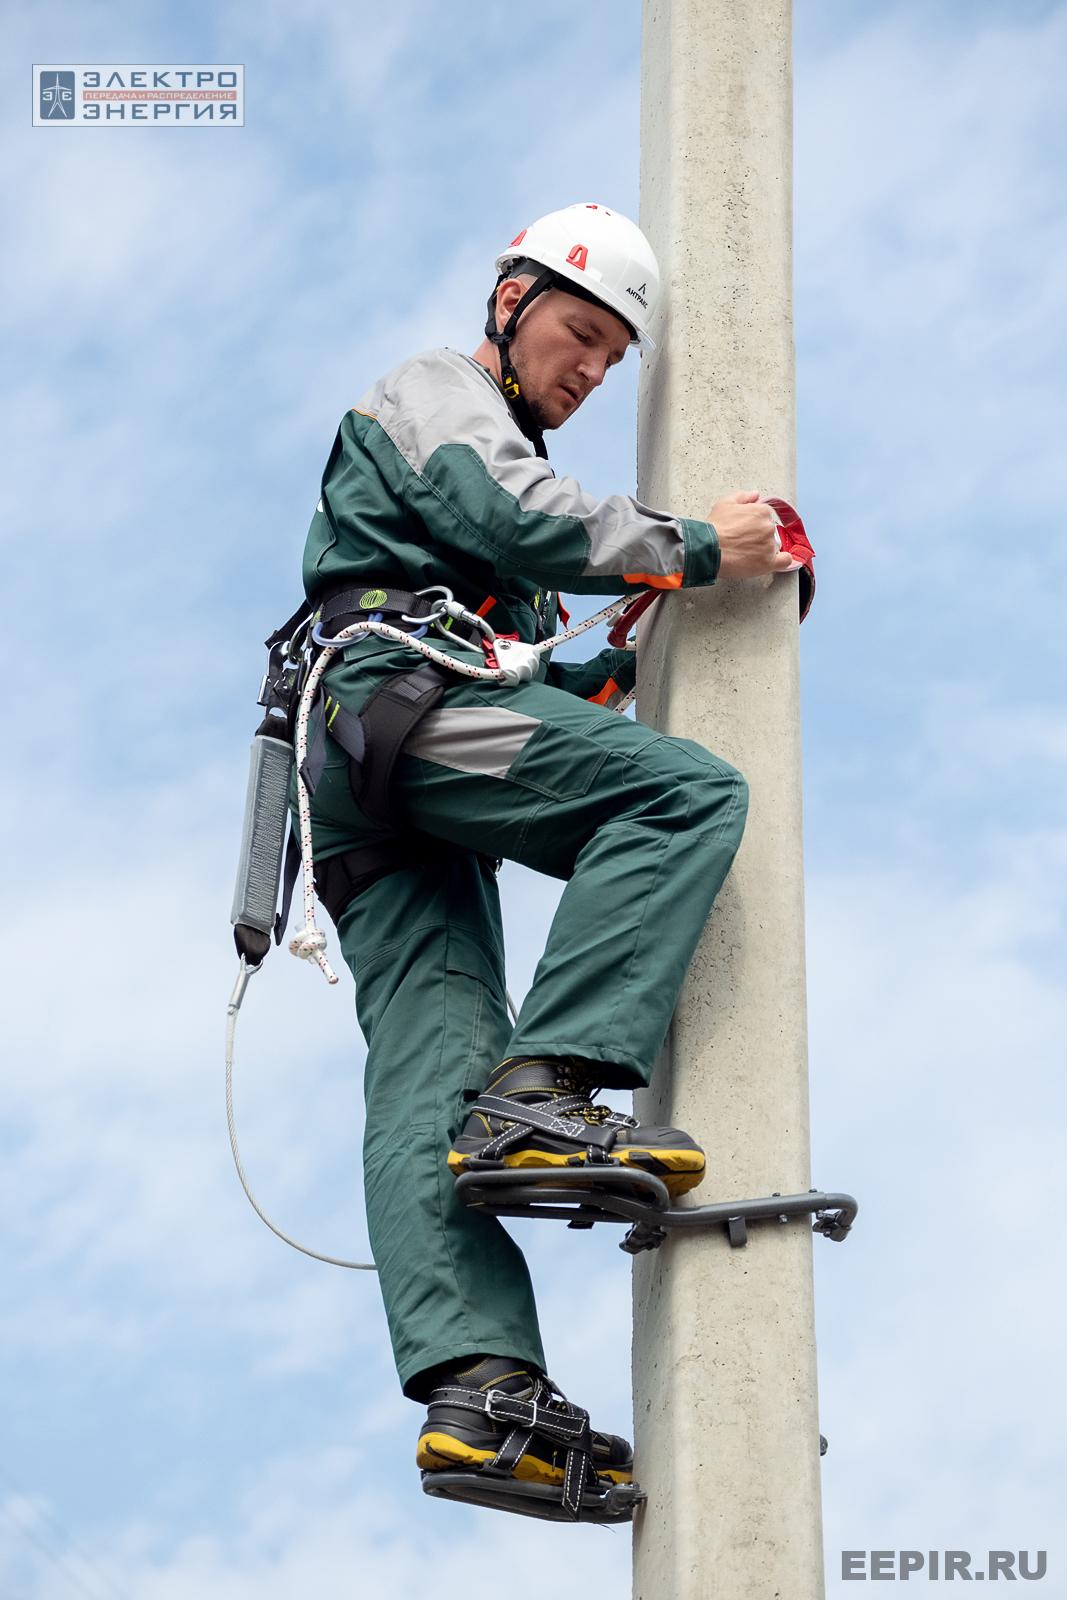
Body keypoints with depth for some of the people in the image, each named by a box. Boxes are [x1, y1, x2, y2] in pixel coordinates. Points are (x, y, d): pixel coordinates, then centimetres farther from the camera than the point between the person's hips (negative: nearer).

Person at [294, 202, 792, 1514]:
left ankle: (472, 1385, -25)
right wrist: (696, 548, -5)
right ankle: (542, 1088, -37)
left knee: (430, 1079, -10)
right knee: (689, 793, -23)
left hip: (365, 782, 9)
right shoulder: (436, 388, 12)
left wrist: (609, 677, 20)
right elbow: (509, 515, -9)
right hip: (399, 692, -9)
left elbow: (517, 668, 35)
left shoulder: (493, 438, 40)